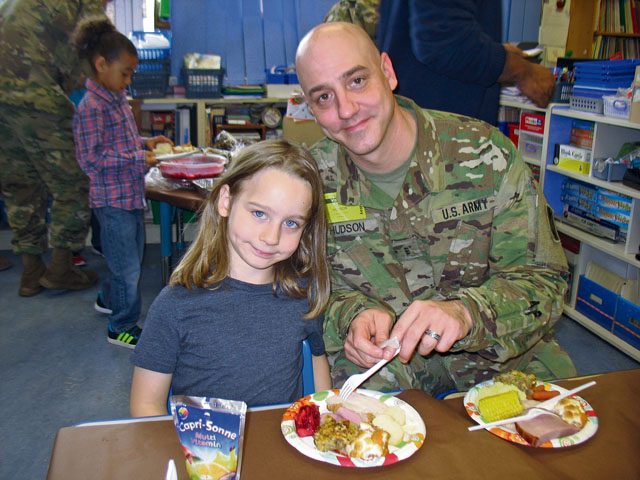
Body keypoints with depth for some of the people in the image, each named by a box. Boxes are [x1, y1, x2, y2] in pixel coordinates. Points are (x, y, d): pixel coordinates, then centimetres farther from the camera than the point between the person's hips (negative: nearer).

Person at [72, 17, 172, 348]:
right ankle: (122, 328, 17)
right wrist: (138, 158, -23)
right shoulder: (91, 107, -19)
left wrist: (146, 142, 4)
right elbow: (91, 158, -22)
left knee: (130, 256, 23)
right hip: (113, 200, -9)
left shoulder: (117, 99, 9)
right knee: (127, 266, 1)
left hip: (131, 194, 9)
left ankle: (109, 299, 46)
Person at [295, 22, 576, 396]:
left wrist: (466, 313, -33)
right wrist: (354, 316, -24)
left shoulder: (484, 153, -14)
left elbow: (541, 279, -12)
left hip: (502, 353, 2)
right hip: (381, 361, -1)